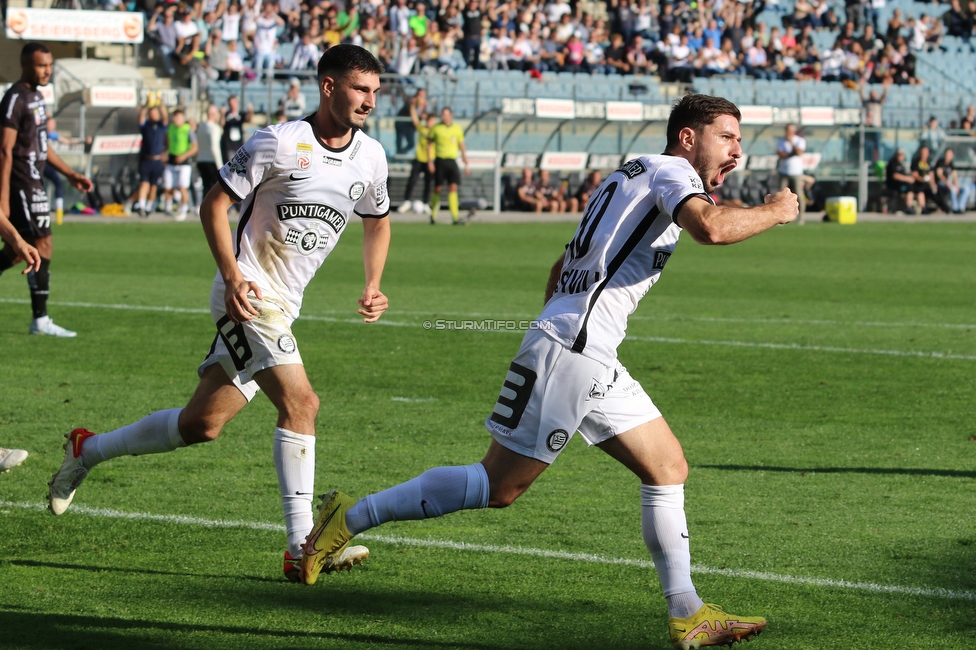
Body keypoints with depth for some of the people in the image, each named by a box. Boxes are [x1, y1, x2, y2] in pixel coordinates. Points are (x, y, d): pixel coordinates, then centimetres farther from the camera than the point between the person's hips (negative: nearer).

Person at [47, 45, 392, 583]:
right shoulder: (279, 143, -13)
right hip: (248, 295, -7)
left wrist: (373, 285, 10)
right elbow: (214, 204, -8)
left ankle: (87, 451, 29)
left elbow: (378, 221, 25)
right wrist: (233, 277, -19)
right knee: (300, 402, -22)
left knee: (201, 425, 9)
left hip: (282, 308, 7)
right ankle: (302, 547, -21)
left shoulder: (371, 158, 6)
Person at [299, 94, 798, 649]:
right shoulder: (670, 171, -3)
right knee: (499, 486, -7)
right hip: (571, 350, -10)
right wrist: (775, 211, -9)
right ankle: (352, 517, 0)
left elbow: (562, 267, 28)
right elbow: (711, 227, -25)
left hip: (595, 363, 10)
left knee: (669, 468, 7)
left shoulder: (634, 176, 25)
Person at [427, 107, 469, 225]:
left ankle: (455, 217, -12)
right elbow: (429, 144, 9)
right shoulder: (436, 128, 3)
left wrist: (466, 164, 12)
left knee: (453, 188, -9)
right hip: (440, 161, -1)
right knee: (438, 189, -1)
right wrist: (430, 161, -1)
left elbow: (462, 147, 15)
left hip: (452, 161, 1)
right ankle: (433, 215, 17)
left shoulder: (457, 129, 8)